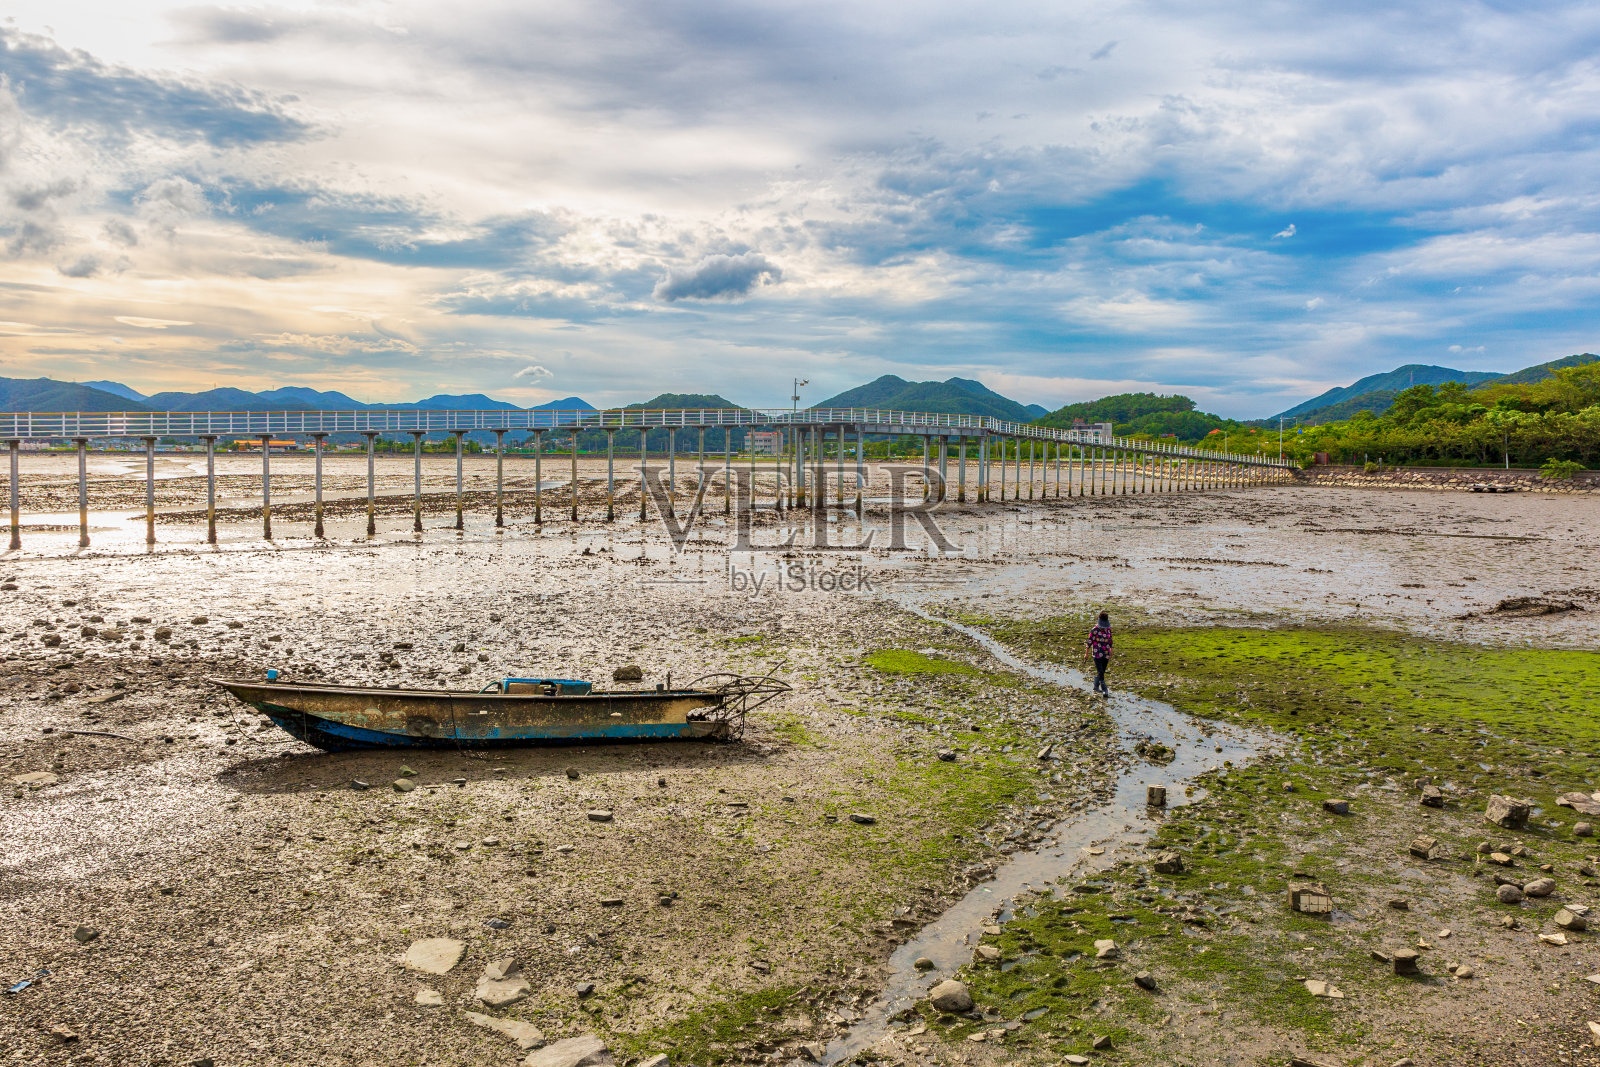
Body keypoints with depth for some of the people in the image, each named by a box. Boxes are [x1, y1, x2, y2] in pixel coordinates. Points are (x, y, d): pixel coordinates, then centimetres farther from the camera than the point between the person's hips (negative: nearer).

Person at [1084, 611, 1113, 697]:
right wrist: (1086, 653, -3)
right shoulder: (1094, 631, -14)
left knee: (1102, 672, 13)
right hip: (1097, 654, -5)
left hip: (1106, 654, 5)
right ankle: (1105, 690, -7)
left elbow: (1110, 641, 13)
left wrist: (1110, 653, 18)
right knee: (1100, 673, -9)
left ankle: (1096, 687, 29)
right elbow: (1089, 642, -7)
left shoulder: (1108, 629, 2)